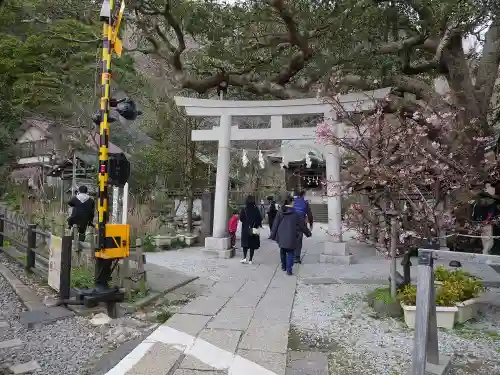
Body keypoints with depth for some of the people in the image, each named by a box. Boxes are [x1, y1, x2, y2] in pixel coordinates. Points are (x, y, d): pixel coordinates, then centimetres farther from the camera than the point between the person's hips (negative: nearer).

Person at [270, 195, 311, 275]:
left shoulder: (280, 214, 2)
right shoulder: (295, 214, -2)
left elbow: (275, 225, 3)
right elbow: (302, 224, 5)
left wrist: (273, 236, 9)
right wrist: (308, 233, 18)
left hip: (281, 237, 2)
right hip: (291, 238, -2)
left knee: (283, 251, 21)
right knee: (290, 253, 6)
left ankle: (283, 266, 33)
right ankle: (289, 270, -4)